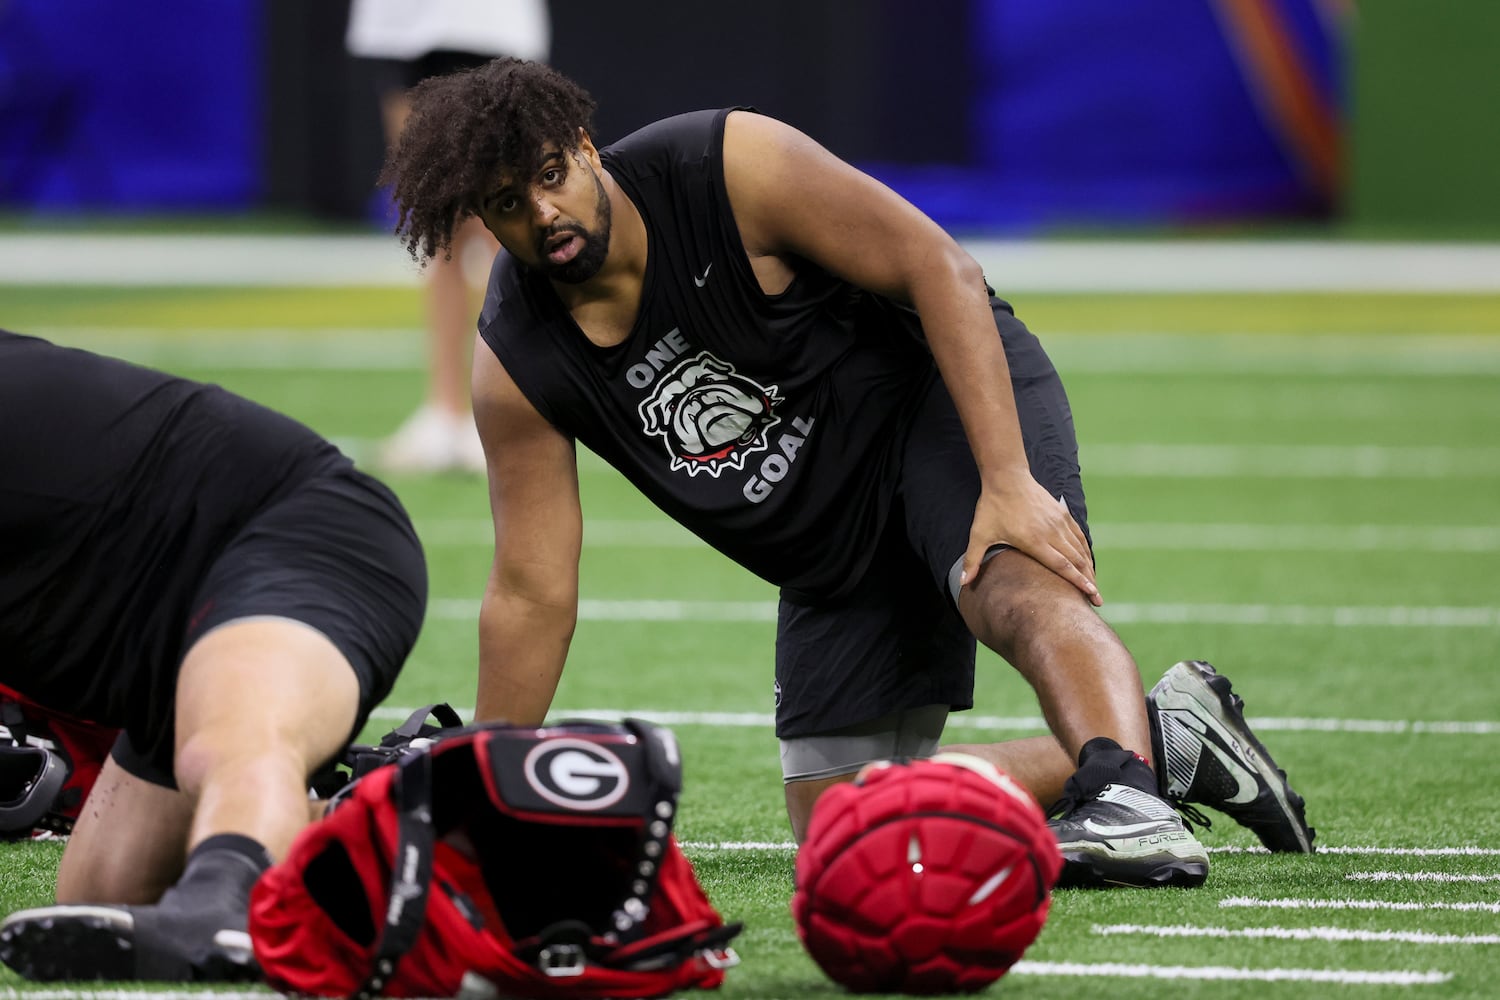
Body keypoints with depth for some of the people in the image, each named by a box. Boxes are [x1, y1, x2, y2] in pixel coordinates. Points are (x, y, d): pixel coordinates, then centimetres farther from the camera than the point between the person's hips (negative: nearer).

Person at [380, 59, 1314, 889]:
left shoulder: (732, 164, -23)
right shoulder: (517, 370, -11)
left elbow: (940, 269, -23)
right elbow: (532, 595, -4)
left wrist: (1007, 482, -32)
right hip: (827, 544, 6)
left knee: (1014, 585, -38)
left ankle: (1131, 800, -59)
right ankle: (1165, 739, 2)